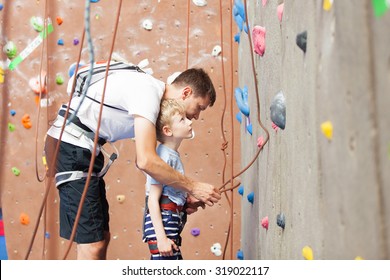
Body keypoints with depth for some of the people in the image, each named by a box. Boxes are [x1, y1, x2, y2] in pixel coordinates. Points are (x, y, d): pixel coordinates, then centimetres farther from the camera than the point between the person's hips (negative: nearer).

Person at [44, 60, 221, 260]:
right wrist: (193, 187, -18)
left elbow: (144, 160, 15)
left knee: (102, 237, 14)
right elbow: (146, 161, -27)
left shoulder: (155, 97, 12)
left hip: (85, 150, 11)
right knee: (92, 244, -12)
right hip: (71, 145, -11)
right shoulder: (148, 92, -18)